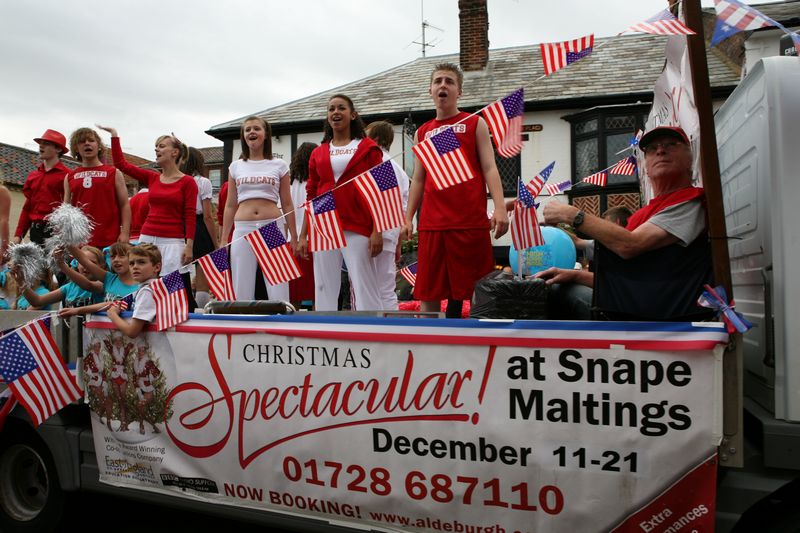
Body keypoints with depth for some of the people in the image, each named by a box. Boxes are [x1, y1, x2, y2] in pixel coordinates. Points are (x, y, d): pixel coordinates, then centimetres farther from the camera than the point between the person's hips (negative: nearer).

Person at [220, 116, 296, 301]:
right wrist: (223, 240, 11)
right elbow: (230, 205, 14)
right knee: (241, 289, 4)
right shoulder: (236, 166, 13)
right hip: (243, 230, 2)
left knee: (278, 289, -4)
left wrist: (293, 236, 5)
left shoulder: (279, 165, 7)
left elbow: (287, 204, 8)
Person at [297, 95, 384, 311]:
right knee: (324, 289, 4)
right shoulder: (318, 153, 16)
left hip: (357, 228, -3)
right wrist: (303, 235, 10)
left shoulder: (367, 148, 6)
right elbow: (311, 196, 16)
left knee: (364, 289, -6)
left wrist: (377, 231, -8)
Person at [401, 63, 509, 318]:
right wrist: (408, 218, 12)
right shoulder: (423, 132, 18)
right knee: (428, 293, 3)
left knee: (476, 291, 0)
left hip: (471, 221, -3)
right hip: (431, 224, 3)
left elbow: (489, 168, 1)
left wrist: (500, 207, -13)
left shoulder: (475, 123, 9)